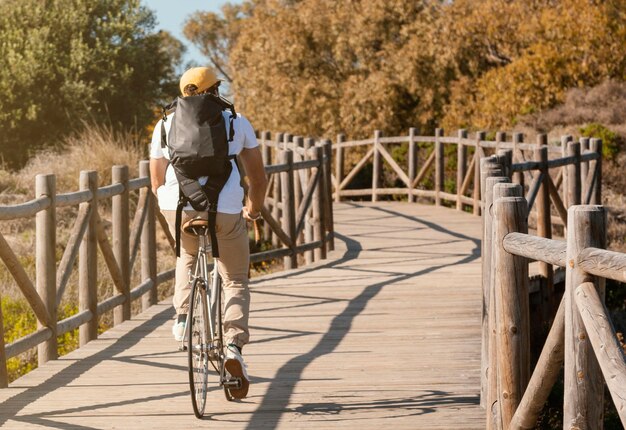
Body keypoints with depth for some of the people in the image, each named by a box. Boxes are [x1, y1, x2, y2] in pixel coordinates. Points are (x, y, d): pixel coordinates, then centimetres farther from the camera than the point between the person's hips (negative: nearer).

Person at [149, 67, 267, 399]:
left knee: (188, 255, 34)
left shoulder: (166, 125, 18)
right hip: (225, 210, -2)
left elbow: (157, 183, 20)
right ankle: (234, 344, -8)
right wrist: (254, 208, 37)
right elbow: (259, 177, 20)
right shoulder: (237, 123, 15)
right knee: (235, 280, 14)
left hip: (178, 207, 2)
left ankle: (183, 317, 16)